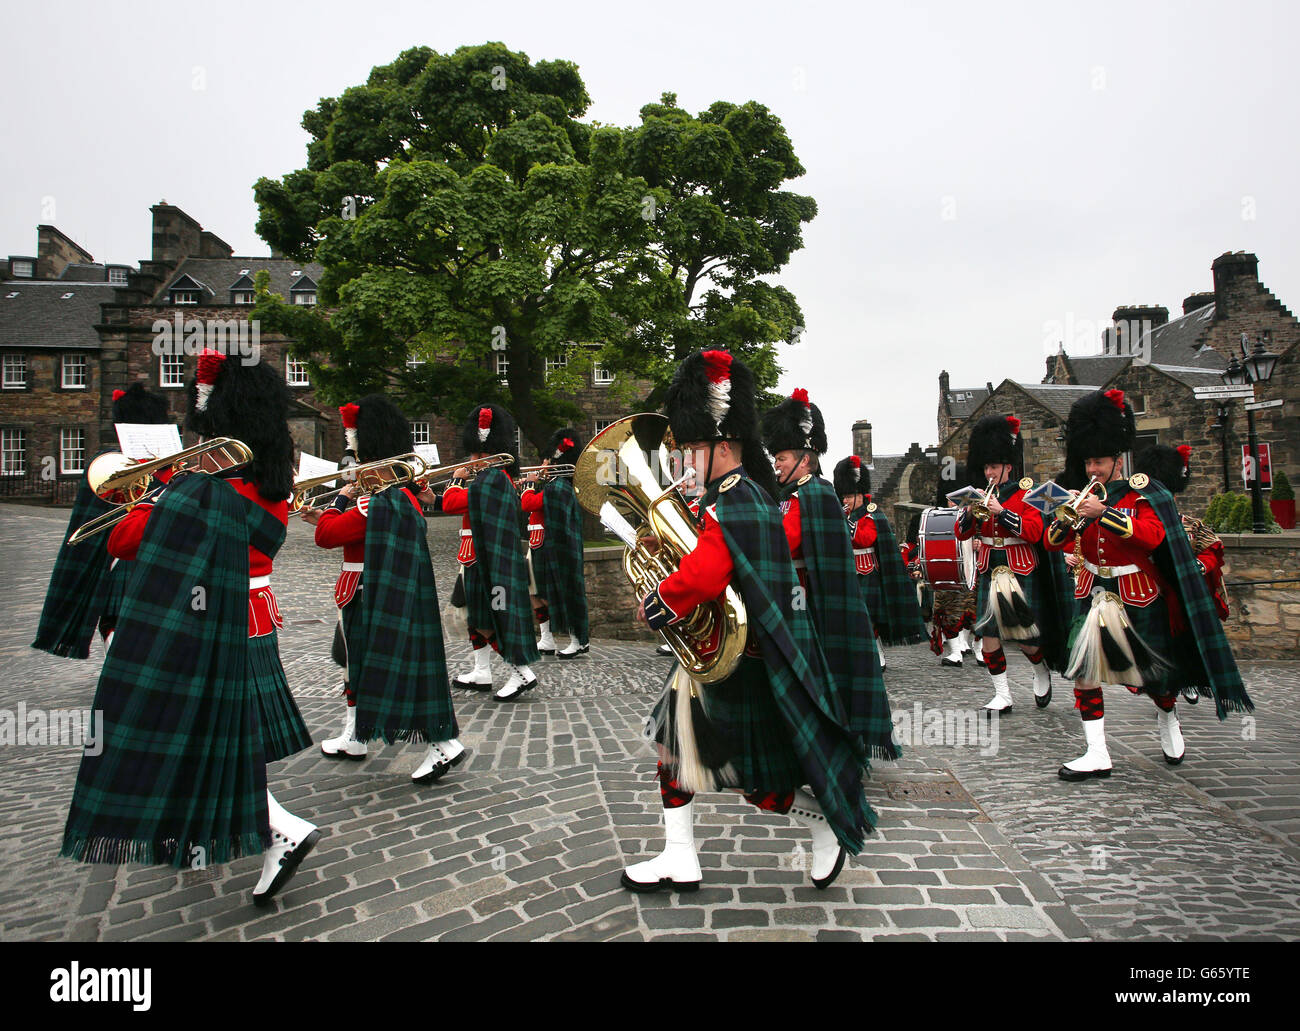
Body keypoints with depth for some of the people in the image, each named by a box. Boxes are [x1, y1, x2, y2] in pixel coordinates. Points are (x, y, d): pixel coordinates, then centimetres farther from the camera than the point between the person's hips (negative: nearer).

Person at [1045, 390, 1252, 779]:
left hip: (1138, 598, -3)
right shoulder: (1084, 496, 5)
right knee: (1083, 669, -10)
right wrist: (1066, 516, -20)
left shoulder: (1142, 493, -7)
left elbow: (1154, 535, -24)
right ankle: (1096, 755, -5)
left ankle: (1168, 718, 44)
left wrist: (1103, 513, -31)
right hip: (1094, 596, 3)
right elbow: (1055, 542, 0)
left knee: (1149, 673, 10)